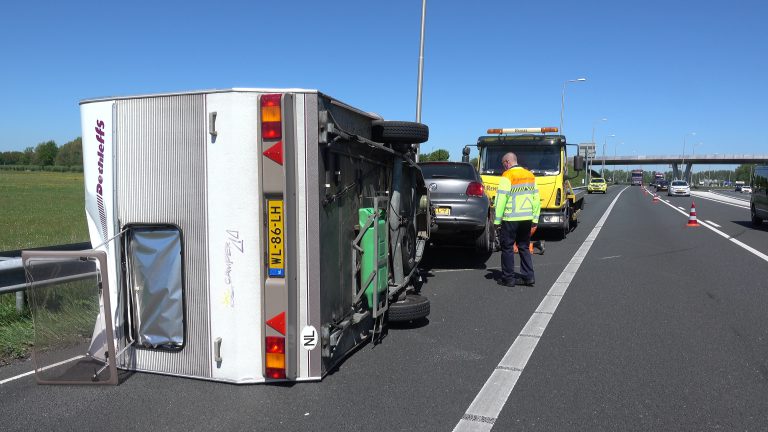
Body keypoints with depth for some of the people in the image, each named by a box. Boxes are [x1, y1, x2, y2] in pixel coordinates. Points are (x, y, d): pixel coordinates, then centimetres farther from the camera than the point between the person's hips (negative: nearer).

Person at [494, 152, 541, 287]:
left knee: (507, 248, 3)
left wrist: (497, 220, -9)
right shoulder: (530, 176, 13)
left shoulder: (507, 176, -9)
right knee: (524, 247, 15)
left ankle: (508, 278, 7)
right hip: (527, 218, 7)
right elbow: (536, 199, 15)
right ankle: (528, 277, 14)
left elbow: (501, 199, -14)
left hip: (511, 219, -6)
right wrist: (535, 218, 18)